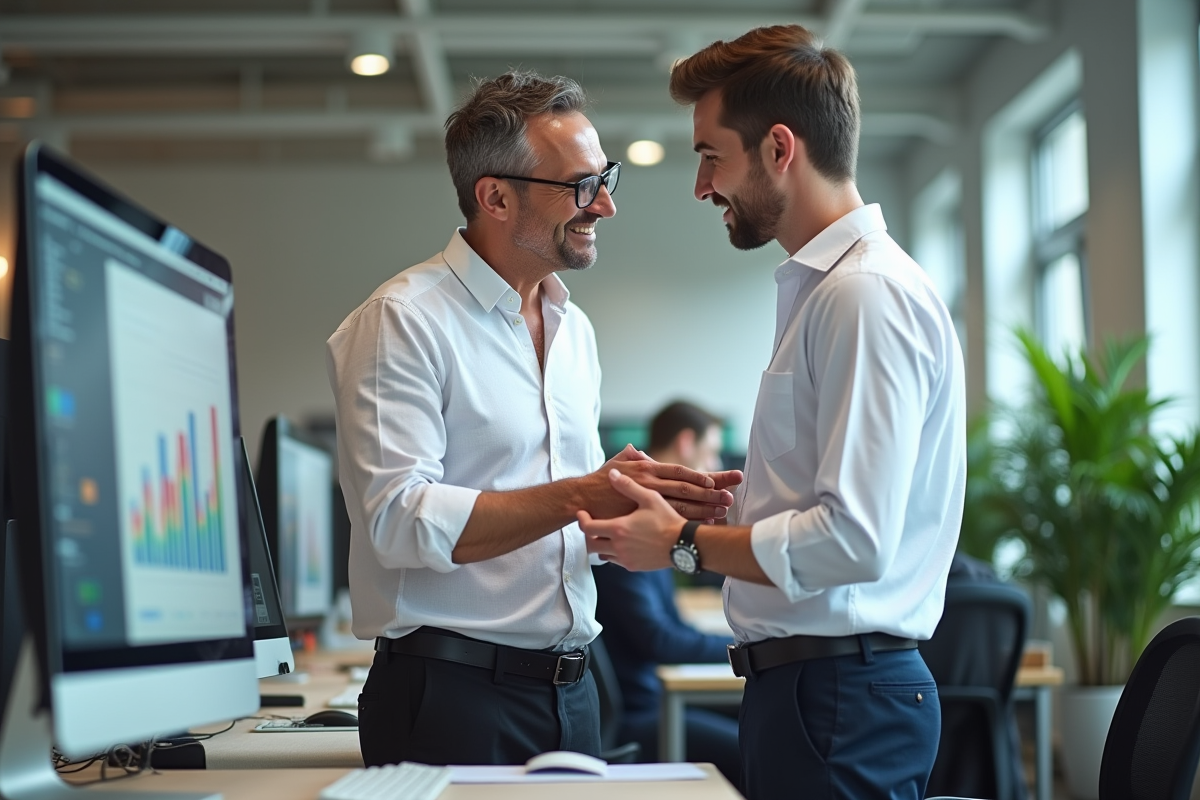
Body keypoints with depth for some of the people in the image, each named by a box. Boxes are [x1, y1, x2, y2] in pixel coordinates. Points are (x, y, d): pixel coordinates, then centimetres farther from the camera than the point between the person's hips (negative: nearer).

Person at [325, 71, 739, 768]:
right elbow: (401, 520, -21)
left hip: (570, 688, 7)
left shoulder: (574, 328, 15)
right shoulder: (402, 321, -10)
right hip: (454, 696, -7)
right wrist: (580, 497, -24)